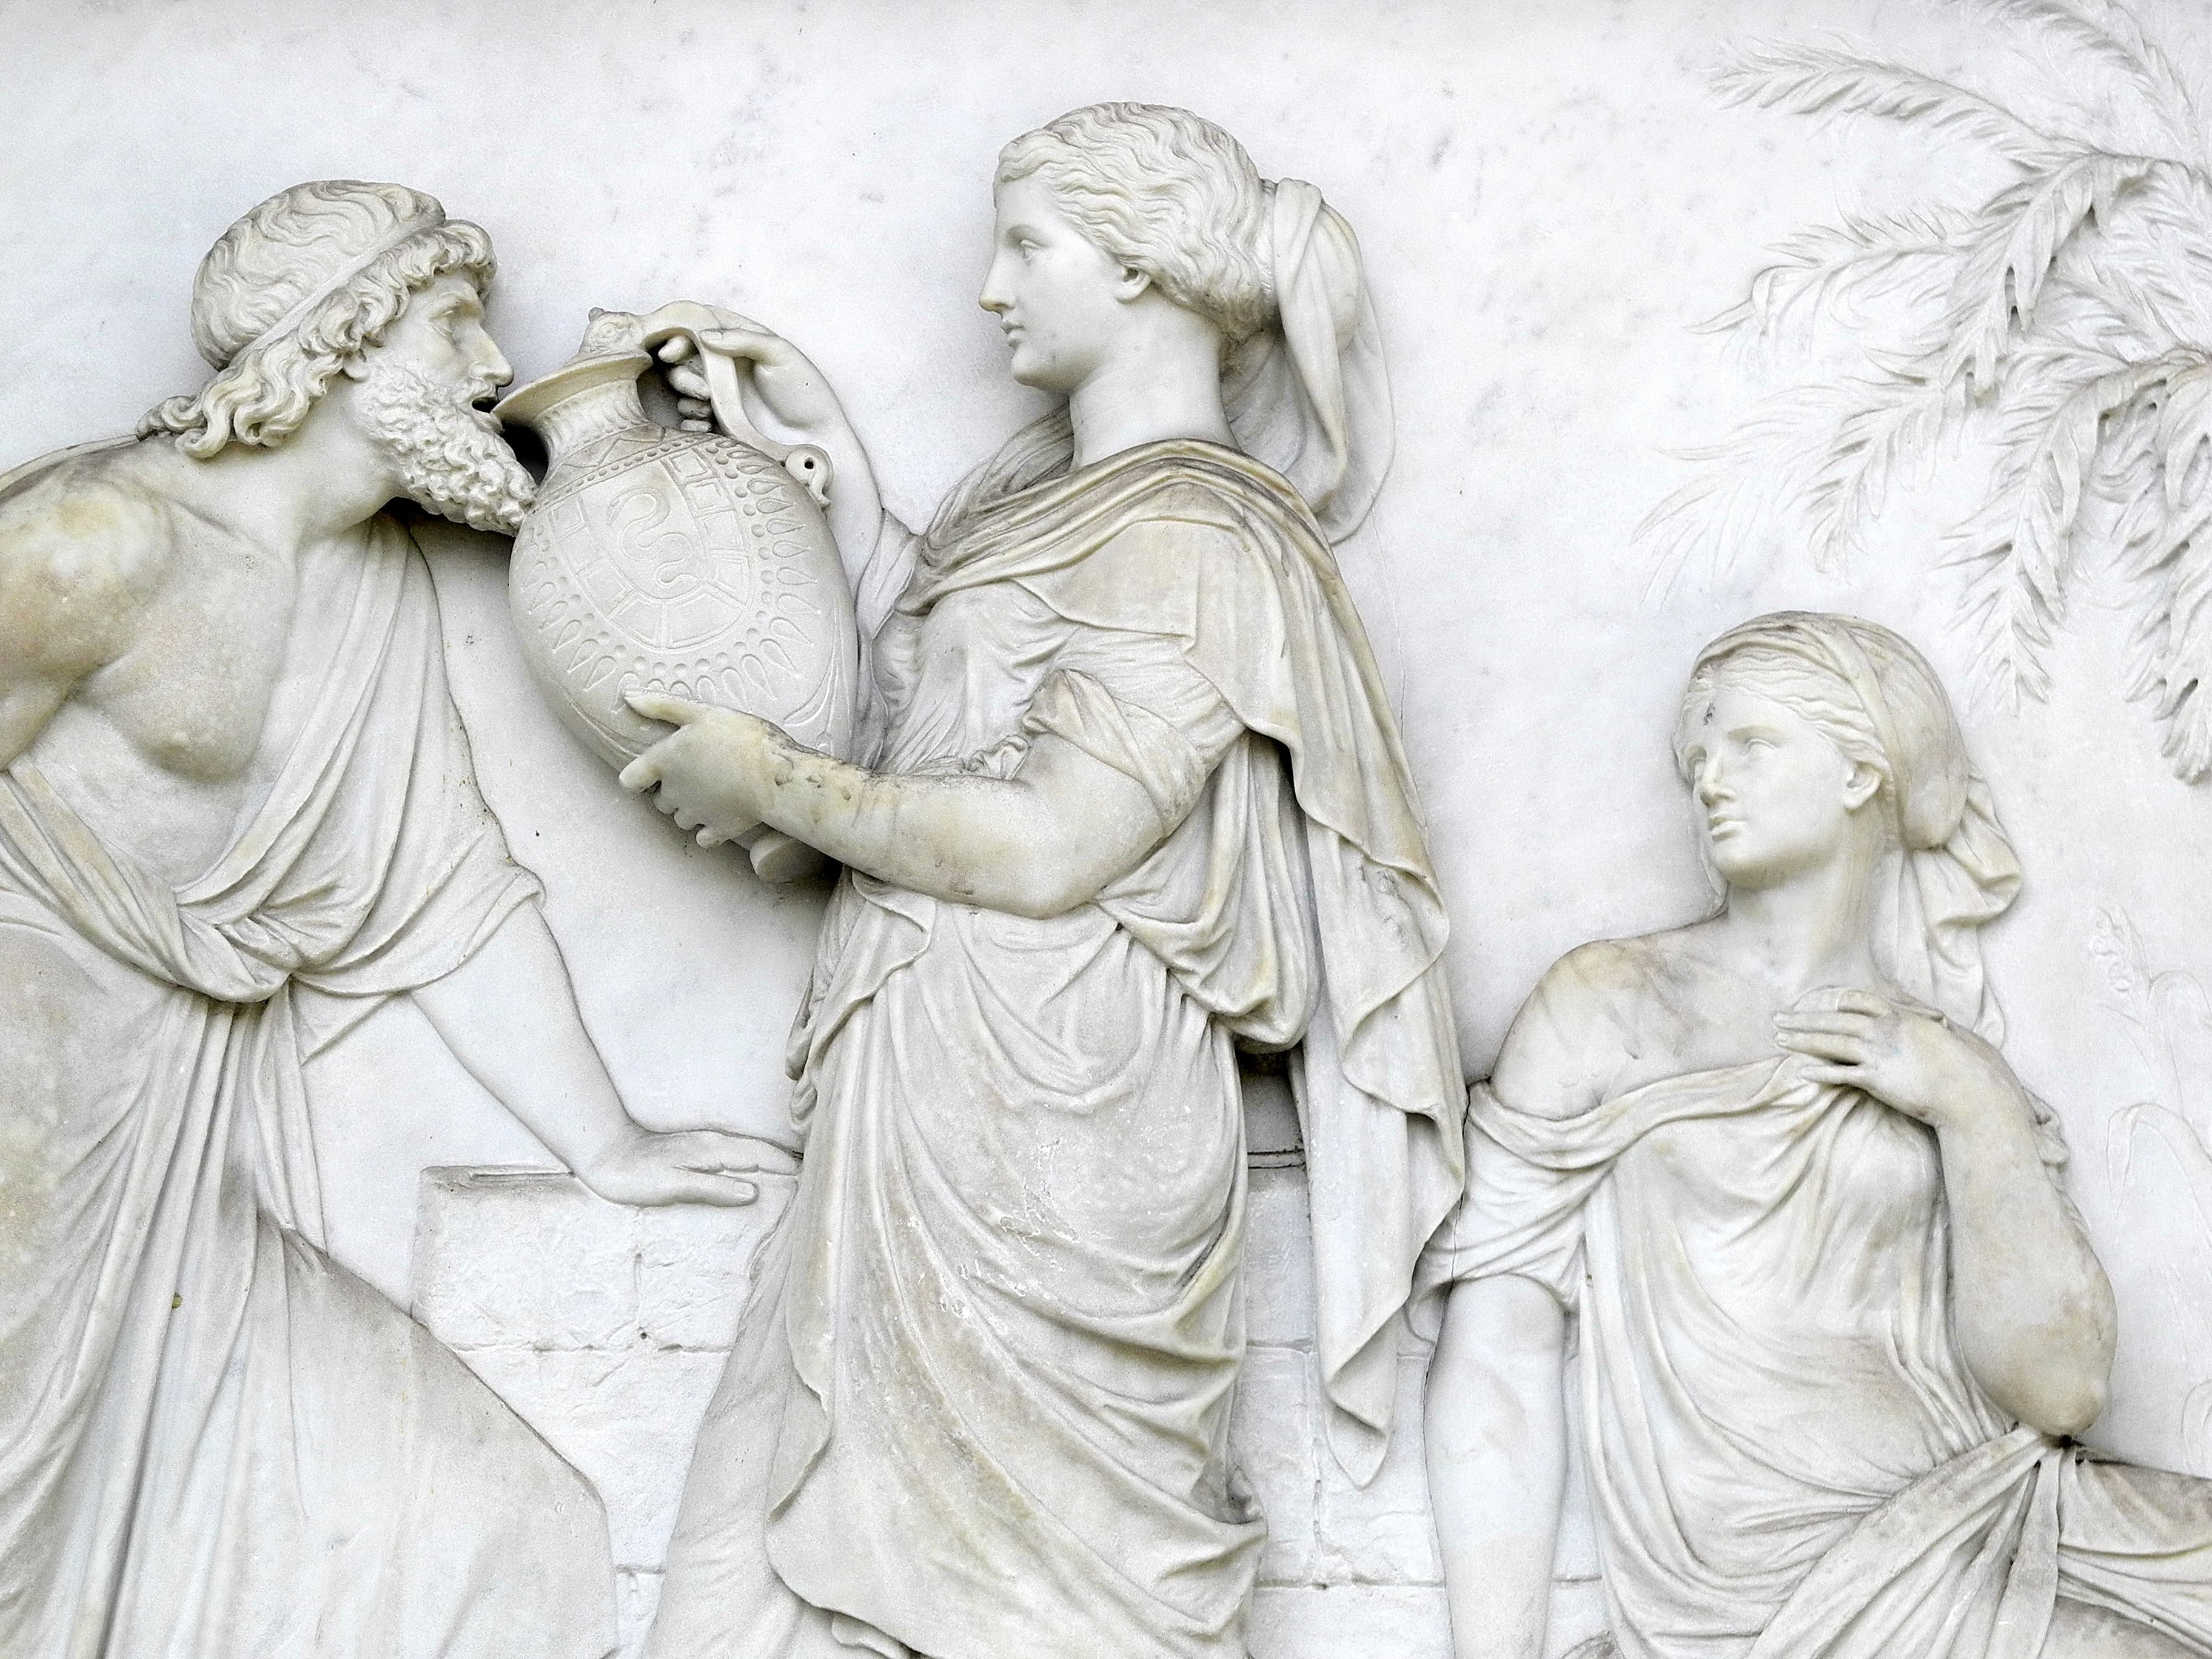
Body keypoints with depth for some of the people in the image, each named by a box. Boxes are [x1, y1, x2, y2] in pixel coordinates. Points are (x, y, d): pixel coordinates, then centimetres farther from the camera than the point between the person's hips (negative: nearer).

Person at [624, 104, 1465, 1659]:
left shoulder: (1197, 537, -11)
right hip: (947, 1098, 8)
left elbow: (1047, 848, -18)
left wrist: (771, 781, -8)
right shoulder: (1052, 486, 17)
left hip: (1043, 1112, -8)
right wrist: (833, 453, 16)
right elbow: (932, 705, 14)